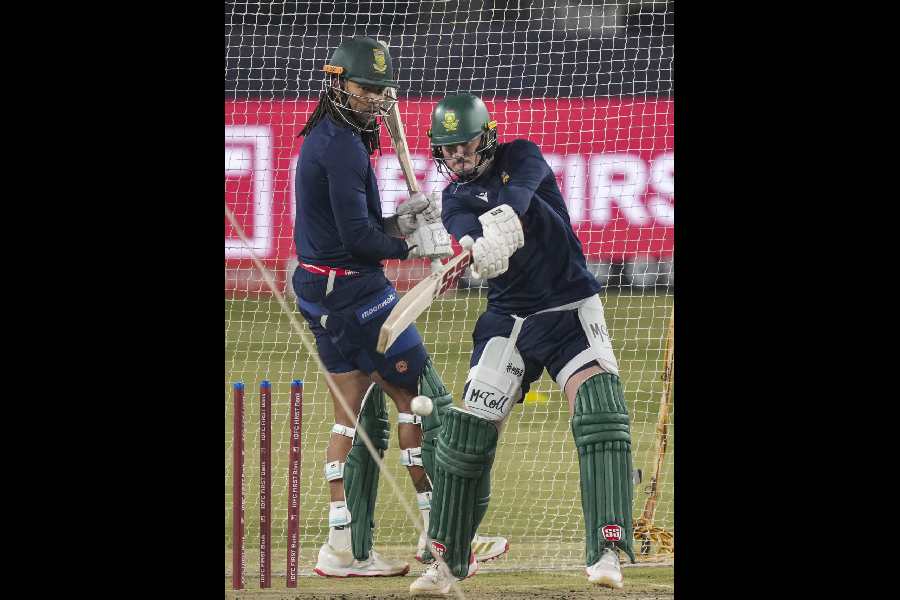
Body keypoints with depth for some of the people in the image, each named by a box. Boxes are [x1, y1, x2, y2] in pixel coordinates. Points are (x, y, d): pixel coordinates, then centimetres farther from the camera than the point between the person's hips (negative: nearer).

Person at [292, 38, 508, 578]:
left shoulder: (320, 139, 14)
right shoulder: (343, 147, -17)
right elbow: (357, 238, -21)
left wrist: (394, 225, 6)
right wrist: (411, 245, -5)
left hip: (323, 291, 10)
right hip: (355, 292, -10)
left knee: (359, 421, 11)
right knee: (425, 399, -3)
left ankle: (348, 550, 9)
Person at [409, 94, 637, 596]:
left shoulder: (521, 157, -1)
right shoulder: (456, 197, 3)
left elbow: (521, 188, -26)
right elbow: (463, 225, -22)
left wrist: (504, 219, -50)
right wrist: (477, 244, -48)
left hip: (572, 309, -3)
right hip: (509, 319, 3)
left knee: (599, 411, -23)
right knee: (468, 429, -3)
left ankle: (608, 550, -29)